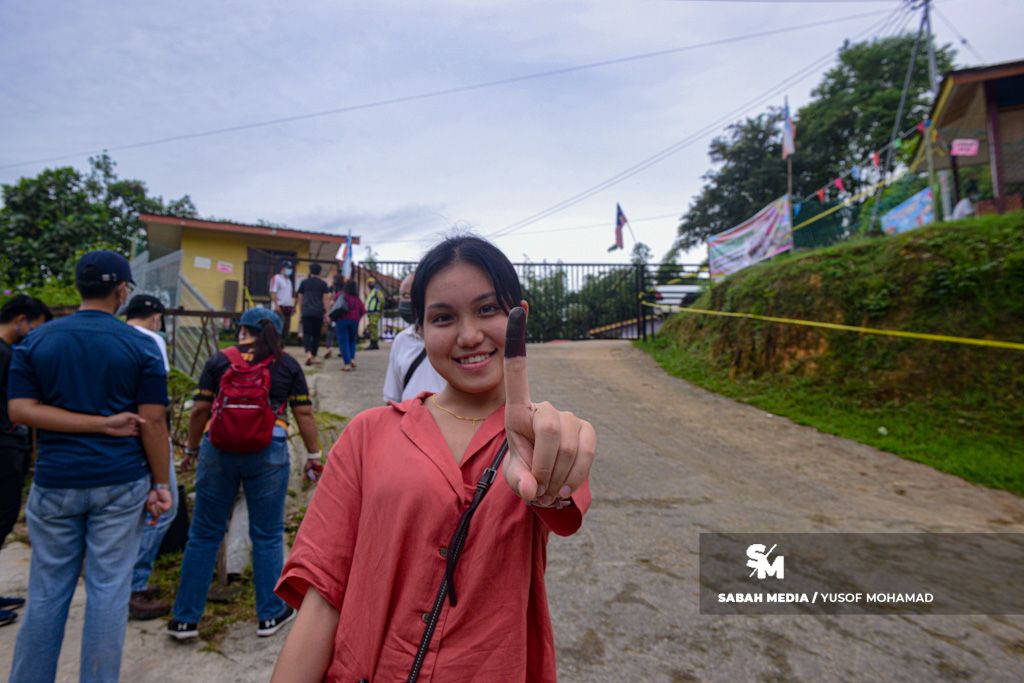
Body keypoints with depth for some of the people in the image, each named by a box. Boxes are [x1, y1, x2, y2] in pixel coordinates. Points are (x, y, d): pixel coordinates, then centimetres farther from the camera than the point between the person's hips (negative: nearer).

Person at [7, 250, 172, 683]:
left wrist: (101, 423, -7)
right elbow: (153, 423, -8)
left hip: (55, 482, 3)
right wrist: (160, 484, -1)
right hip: (120, 482, -2)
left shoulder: (35, 341, 3)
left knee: (47, 592, 15)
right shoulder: (140, 346, -6)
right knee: (108, 590, 7)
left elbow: (20, 410, -5)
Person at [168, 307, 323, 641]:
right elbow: (304, 413, 3)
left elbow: (200, 409, 4)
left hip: (219, 449, 1)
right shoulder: (287, 365, 6)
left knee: (203, 535, 14)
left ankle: (185, 619, 24)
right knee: (267, 536, 10)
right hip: (268, 452, -1)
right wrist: (313, 456, 10)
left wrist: (191, 449, 18)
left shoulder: (219, 360, 7)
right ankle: (271, 615, 23)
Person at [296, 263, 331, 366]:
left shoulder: (304, 283, 10)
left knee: (306, 333, -4)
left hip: (306, 312, 1)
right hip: (318, 313, 0)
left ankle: (308, 353, -27)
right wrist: (327, 314, 1)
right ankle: (314, 357, 14)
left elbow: (300, 298, 12)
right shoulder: (323, 284, 4)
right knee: (316, 335, 9)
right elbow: (326, 299, -1)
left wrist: (300, 312, 20)